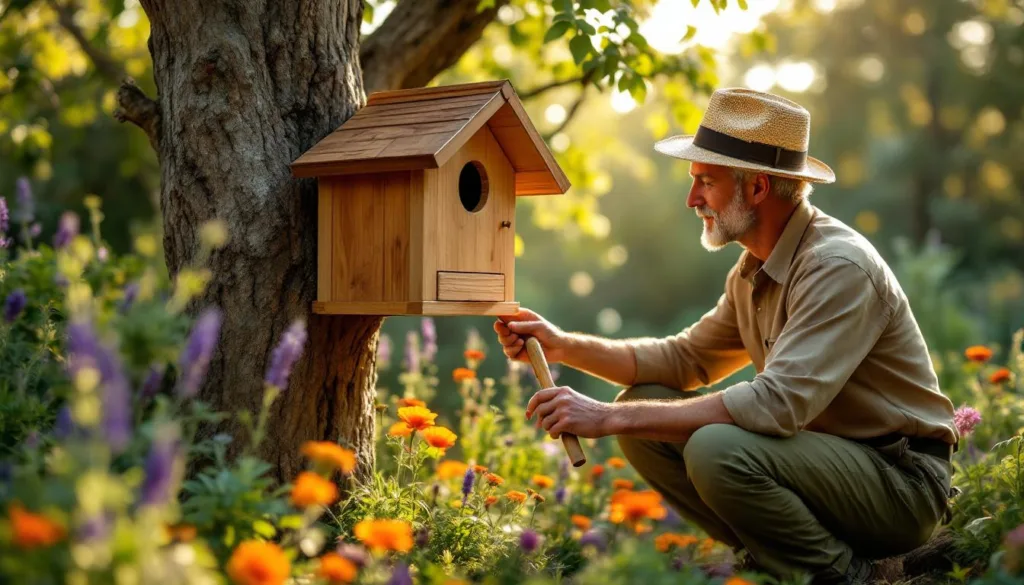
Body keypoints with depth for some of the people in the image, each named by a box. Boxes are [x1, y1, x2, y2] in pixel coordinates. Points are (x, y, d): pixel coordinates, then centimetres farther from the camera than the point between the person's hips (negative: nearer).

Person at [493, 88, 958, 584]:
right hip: (826, 453, 8)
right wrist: (564, 346, 2)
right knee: (644, 413, -3)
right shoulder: (755, 270, 7)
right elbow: (686, 358, 15)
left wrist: (611, 417, -30)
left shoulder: (838, 266, -23)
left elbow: (778, 403, -32)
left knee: (717, 448, -33)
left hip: (902, 478, -8)